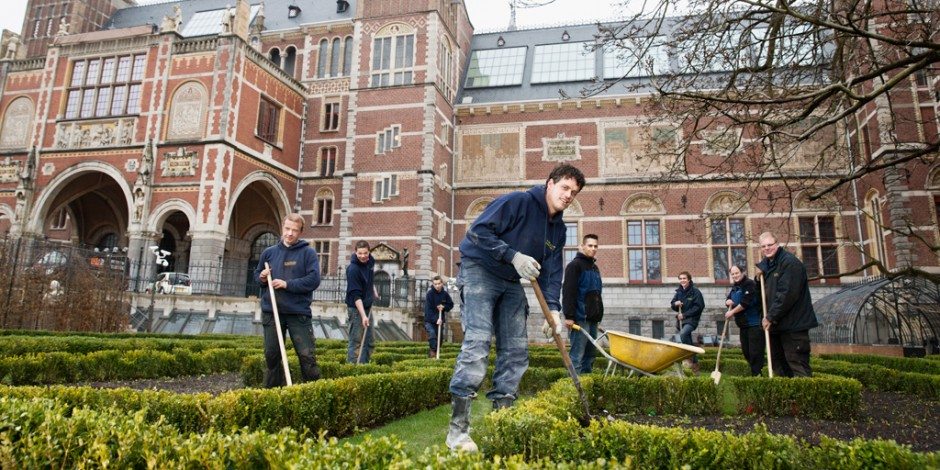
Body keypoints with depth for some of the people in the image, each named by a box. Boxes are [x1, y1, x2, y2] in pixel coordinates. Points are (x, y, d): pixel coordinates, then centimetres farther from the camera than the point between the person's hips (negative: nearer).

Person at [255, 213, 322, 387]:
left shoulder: (308, 252, -3)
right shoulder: (269, 252, 10)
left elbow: (314, 280, -12)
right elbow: (257, 274, 22)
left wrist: (287, 284, -17)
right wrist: (262, 278, -2)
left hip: (299, 313, -4)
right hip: (271, 312, 4)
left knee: (307, 356, -4)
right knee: (271, 355, 12)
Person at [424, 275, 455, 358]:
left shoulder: (445, 294, -1)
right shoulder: (430, 294, -14)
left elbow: (451, 304, 9)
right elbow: (428, 309, -19)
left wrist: (444, 307, -13)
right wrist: (436, 319, -27)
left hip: (440, 320, 4)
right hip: (430, 320, -4)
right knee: (432, 334, -25)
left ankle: (436, 352, 24)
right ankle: (432, 351, -19)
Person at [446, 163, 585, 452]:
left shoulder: (558, 228, 7)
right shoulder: (518, 201, -16)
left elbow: (552, 272, 6)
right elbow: (479, 231, -22)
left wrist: (553, 309, -7)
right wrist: (514, 255, -27)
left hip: (511, 282, 9)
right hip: (480, 269, -8)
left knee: (516, 350, 4)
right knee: (477, 343, -20)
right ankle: (457, 429, -17)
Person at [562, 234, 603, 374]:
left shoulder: (595, 267, 21)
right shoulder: (574, 265, -6)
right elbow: (568, 292, -15)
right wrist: (569, 316, -21)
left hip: (592, 318, 9)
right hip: (580, 317, -9)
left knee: (591, 353, 10)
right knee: (577, 354, -7)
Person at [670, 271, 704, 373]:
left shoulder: (695, 291, -7)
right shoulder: (679, 292, 10)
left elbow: (699, 306, -12)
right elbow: (673, 305, 15)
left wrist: (685, 314, -15)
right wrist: (675, 304, -10)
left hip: (692, 319, -7)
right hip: (681, 319, 7)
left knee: (683, 334, -31)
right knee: (687, 339, 11)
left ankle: (693, 358, -21)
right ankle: (694, 362, 23)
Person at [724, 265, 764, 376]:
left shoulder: (749, 284, -13)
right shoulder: (735, 287, 14)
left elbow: (745, 303, -22)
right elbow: (729, 300, 22)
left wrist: (732, 312, -16)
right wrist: (728, 301, -3)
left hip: (754, 323, -9)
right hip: (743, 324, 9)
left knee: (755, 351, -7)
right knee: (746, 350, 14)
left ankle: (756, 374, -1)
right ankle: (754, 370, 26)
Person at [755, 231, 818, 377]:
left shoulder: (790, 262, -15)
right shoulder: (767, 264, 13)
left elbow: (786, 294, -23)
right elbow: (763, 292, 22)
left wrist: (771, 316, -19)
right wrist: (760, 275, 1)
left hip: (793, 323, -9)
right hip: (776, 322, 9)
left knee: (796, 362, -9)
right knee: (777, 360, 16)